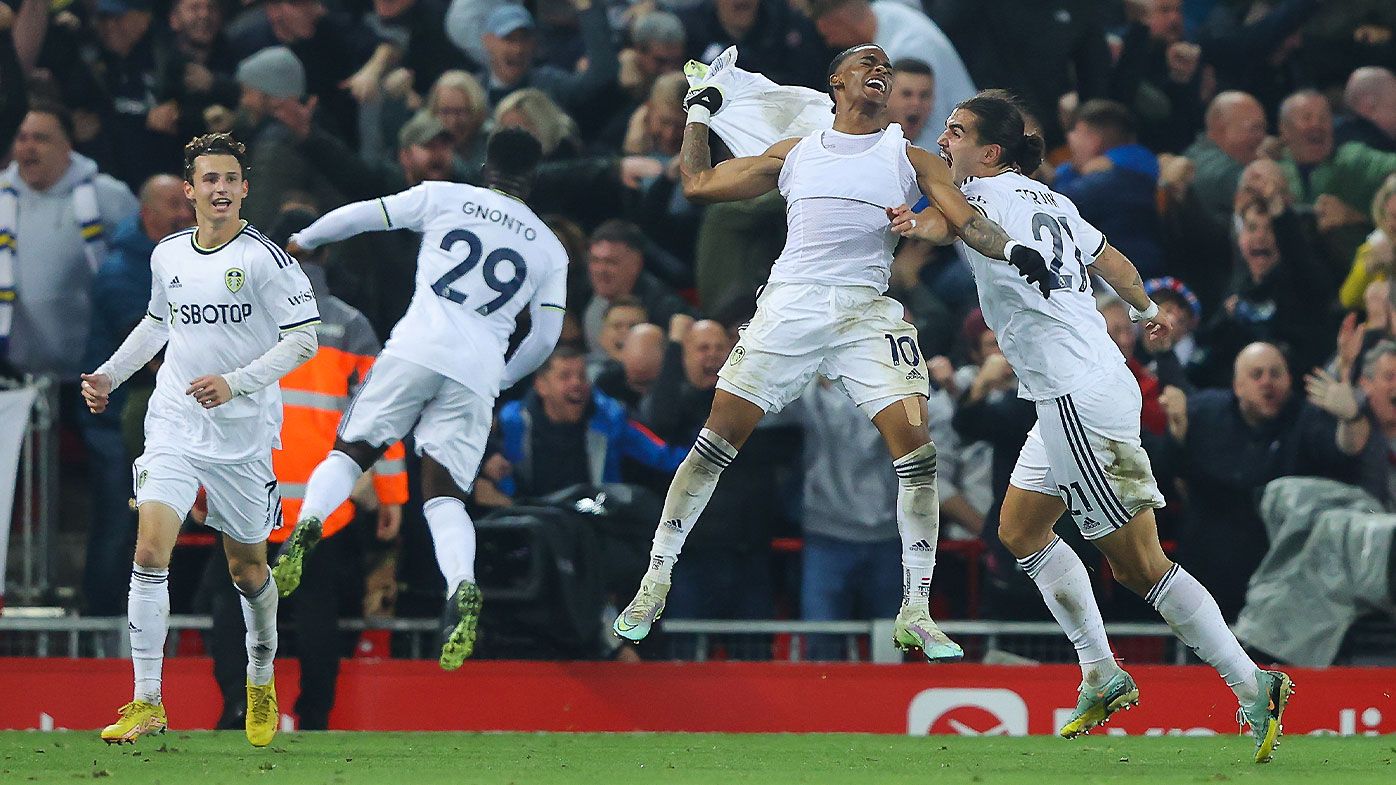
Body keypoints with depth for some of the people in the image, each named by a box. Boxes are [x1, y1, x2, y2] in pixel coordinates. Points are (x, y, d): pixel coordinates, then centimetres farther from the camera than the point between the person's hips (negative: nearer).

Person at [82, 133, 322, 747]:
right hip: (173, 426, 3)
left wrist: (237, 382, -22)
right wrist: (109, 375, 17)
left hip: (244, 435, -3)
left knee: (246, 569, 10)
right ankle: (147, 704, -12)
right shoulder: (167, 255, 6)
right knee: (151, 551, -15)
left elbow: (304, 338, -11)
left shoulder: (264, 257, -10)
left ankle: (261, 681, 38)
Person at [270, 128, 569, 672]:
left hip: (417, 347, -1)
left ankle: (308, 524, -19)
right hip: (479, 372, 1)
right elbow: (545, 338, 16)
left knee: (352, 450, 11)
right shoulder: (550, 249, 17)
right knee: (444, 493, 1)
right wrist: (504, 379, 33)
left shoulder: (444, 198, 11)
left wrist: (303, 241, 32)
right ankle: (462, 587, -27)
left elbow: (362, 215, 15)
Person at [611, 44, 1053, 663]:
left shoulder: (910, 159, 13)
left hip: (869, 314, 0)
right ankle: (655, 583, 9)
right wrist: (698, 113, 31)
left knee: (915, 448, -13)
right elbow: (698, 184, 25)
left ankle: (916, 612, -5)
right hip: (790, 305, 1)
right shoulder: (795, 154, 17)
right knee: (718, 439, -3)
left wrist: (1010, 249, -18)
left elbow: (964, 218, 1)